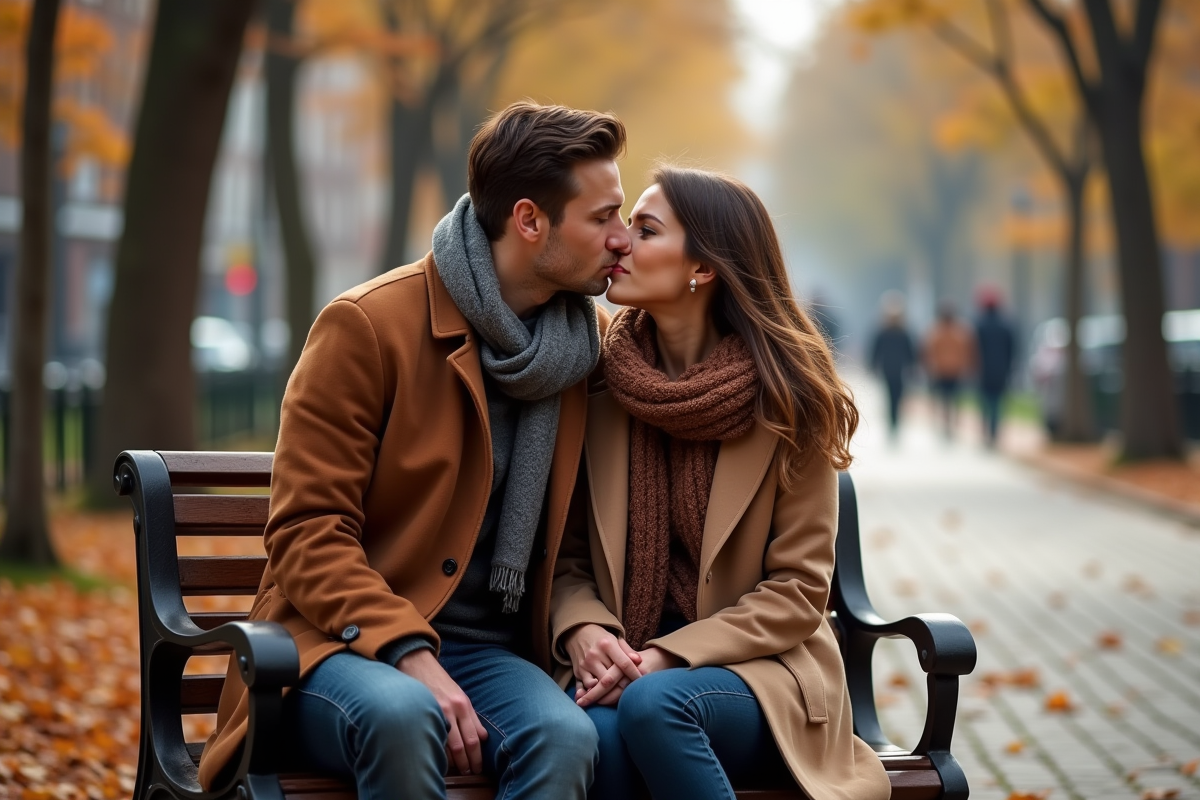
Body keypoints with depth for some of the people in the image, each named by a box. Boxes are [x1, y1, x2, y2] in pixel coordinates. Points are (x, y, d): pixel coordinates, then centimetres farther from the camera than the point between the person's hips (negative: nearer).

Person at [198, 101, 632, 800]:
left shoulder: (592, 344, 9)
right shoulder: (367, 326, -6)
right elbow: (308, 532, -9)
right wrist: (409, 654, -22)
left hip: (491, 652, 4)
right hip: (342, 642, -4)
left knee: (567, 735, -32)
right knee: (401, 716, -39)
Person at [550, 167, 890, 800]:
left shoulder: (787, 398, -4)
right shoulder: (600, 384, 5)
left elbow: (798, 591, -5)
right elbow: (568, 556, 9)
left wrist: (669, 657, -17)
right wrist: (582, 629, -14)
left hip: (756, 671, -2)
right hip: (621, 662, 2)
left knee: (653, 705, -35)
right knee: (594, 736, -34)